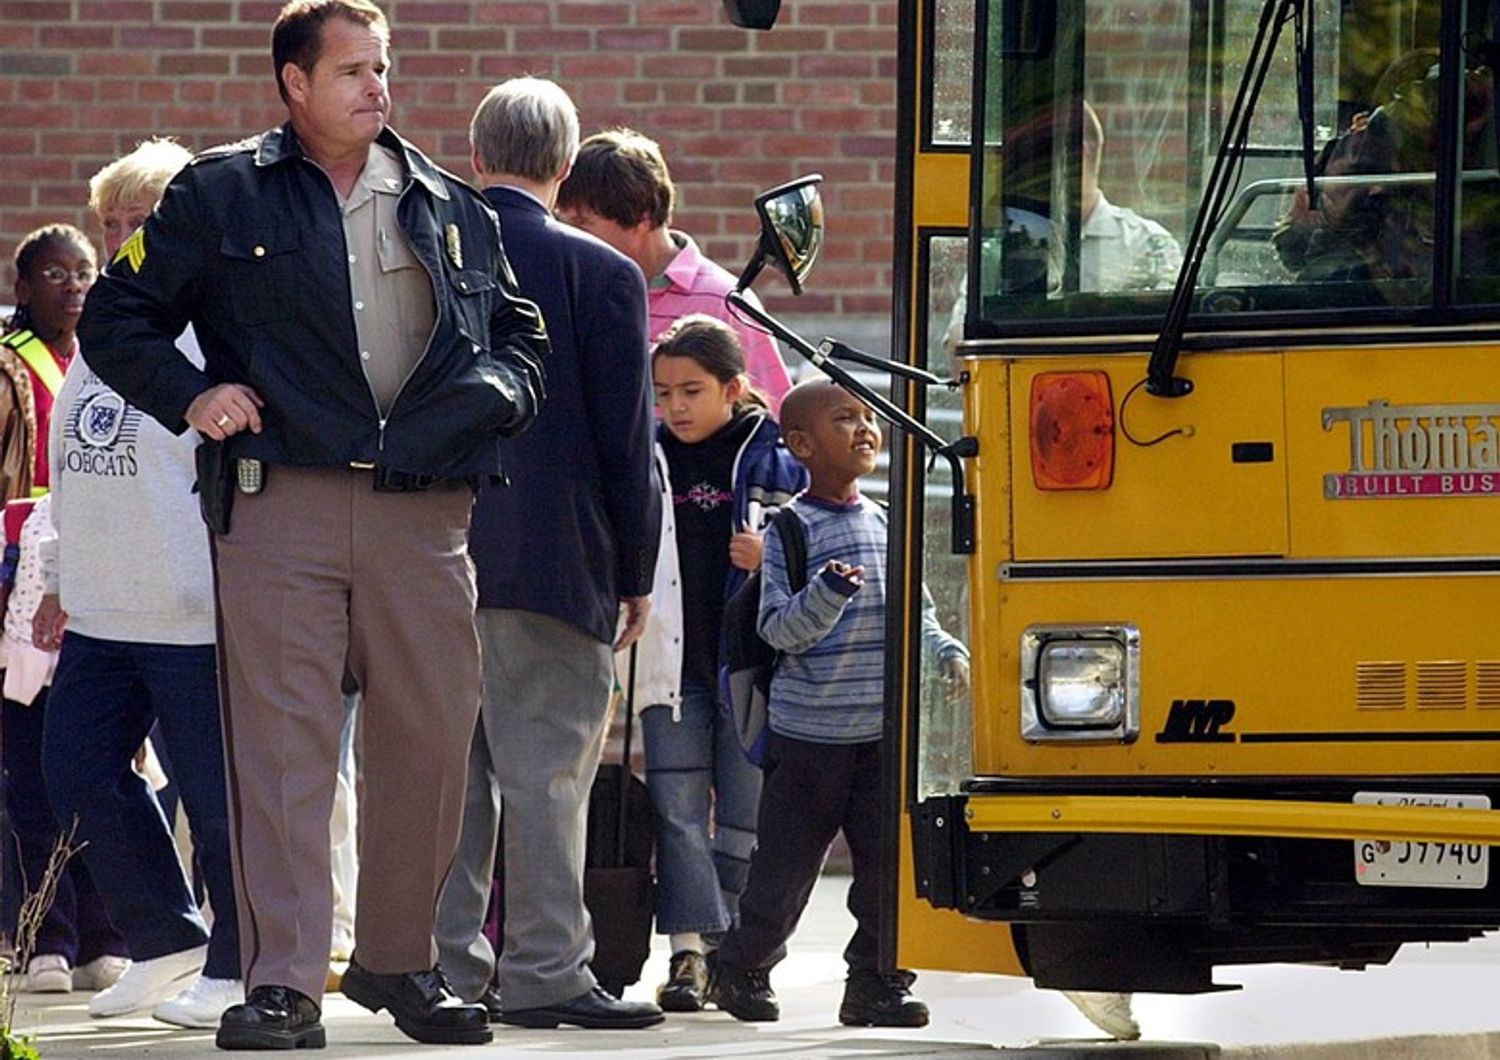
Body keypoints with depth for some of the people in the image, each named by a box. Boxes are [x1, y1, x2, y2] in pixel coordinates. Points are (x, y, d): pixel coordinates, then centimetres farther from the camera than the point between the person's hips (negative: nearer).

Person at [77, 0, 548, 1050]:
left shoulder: (452, 210, 18)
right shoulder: (220, 195, 8)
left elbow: (520, 331, 27)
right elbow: (118, 320, 9)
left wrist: (501, 389, 6)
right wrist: (191, 393, -6)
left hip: (424, 514, 3)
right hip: (279, 501, -3)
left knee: (431, 736, 5)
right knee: (282, 740, -8)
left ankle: (399, 958, 20)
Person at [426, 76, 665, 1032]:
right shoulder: (602, 275, -7)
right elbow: (627, 442, -6)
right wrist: (636, 576, 4)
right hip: (555, 560, -4)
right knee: (545, 769, -3)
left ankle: (446, 967, 13)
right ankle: (545, 970, -4)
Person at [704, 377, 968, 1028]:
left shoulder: (886, 525, 10)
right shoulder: (790, 529, -6)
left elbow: (913, 614, 19)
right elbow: (781, 630, -13)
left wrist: (945, 655, 2)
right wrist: (828, 594, -29)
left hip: (882, 732, 4)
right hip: (806, 731, -4)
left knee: (889, 862, -2)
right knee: (785, 865, 4)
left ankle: (876, 982, 7)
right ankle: (740, 968, 23)